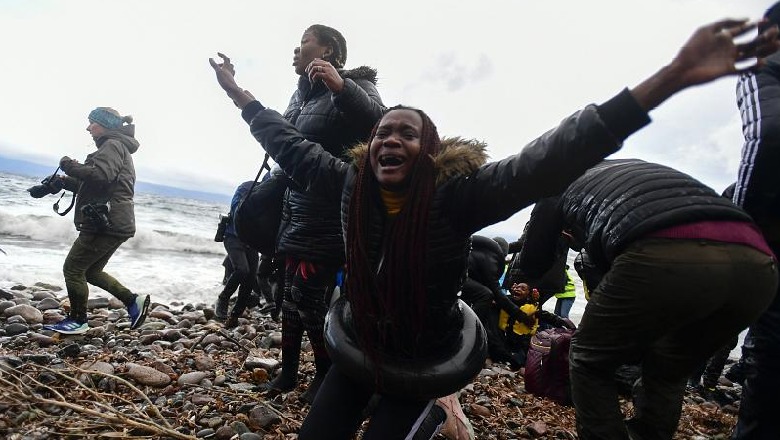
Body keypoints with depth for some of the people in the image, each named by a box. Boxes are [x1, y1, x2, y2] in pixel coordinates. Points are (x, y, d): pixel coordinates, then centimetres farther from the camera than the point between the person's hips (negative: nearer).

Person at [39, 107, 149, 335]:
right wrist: (65, 181, 14)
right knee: (91, 271, 16)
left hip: (108, 223, -10)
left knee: (73, 268, 0)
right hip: (113, 222, 10)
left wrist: (70, 165, -11)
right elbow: (92, 186, 26)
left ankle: (78, 320, 11)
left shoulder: (113, 145, -8)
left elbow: (100, 176, -25)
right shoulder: (116, 147, 24)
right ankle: (133, 300, 11)